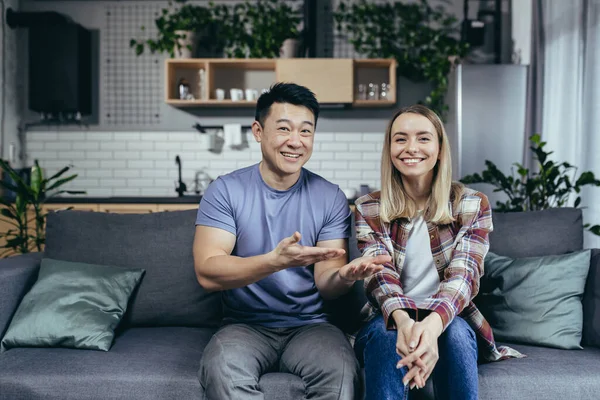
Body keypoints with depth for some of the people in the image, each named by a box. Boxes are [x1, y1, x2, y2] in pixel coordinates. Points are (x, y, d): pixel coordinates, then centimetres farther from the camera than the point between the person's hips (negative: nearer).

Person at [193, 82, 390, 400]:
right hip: (245, 325, -1)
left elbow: (324, 282, -3)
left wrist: (343, 276, -28)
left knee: (341, 372, -31)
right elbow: (207, 272, -15)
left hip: (310, 324, 1)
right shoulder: (225, 191, -3)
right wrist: (276, 260, -32)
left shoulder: (330, 198, 1)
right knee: (220, 369, -34)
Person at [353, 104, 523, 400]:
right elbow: (379, 274, -11)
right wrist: (403, 320, -35)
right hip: (390, 321, 0)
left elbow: (463, 275, -14)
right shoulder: (369, 209, 2)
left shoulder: (472, 206, 0)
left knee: (454, 332, -34)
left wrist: (433, 324, -37)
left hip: (448, 321, 0)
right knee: (388, 334, -34)